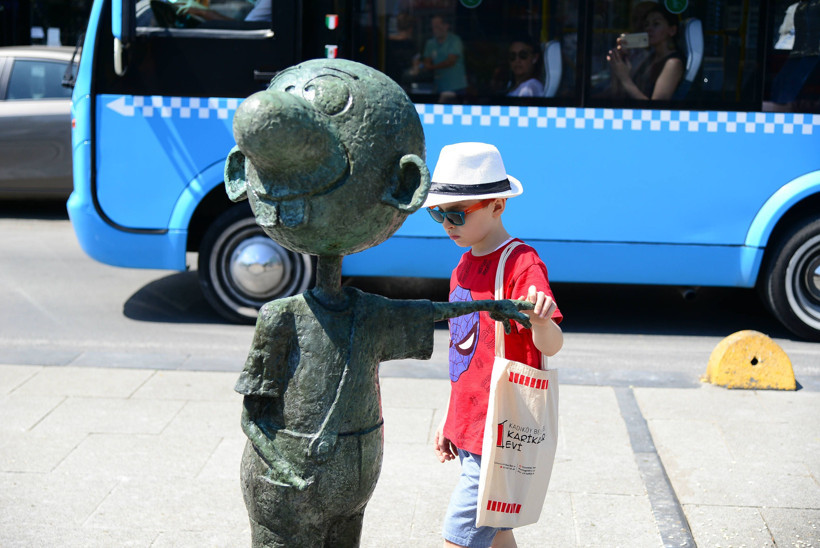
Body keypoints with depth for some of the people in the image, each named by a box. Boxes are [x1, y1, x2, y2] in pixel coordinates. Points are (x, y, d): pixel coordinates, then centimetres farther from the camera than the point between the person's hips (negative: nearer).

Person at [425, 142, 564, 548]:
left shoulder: (522, 264, -16)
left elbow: (551, 346, -26)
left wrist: (540, 318, -48)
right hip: (469, 432, 9)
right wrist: (450, 423, 19)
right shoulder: (464, 267, 11)